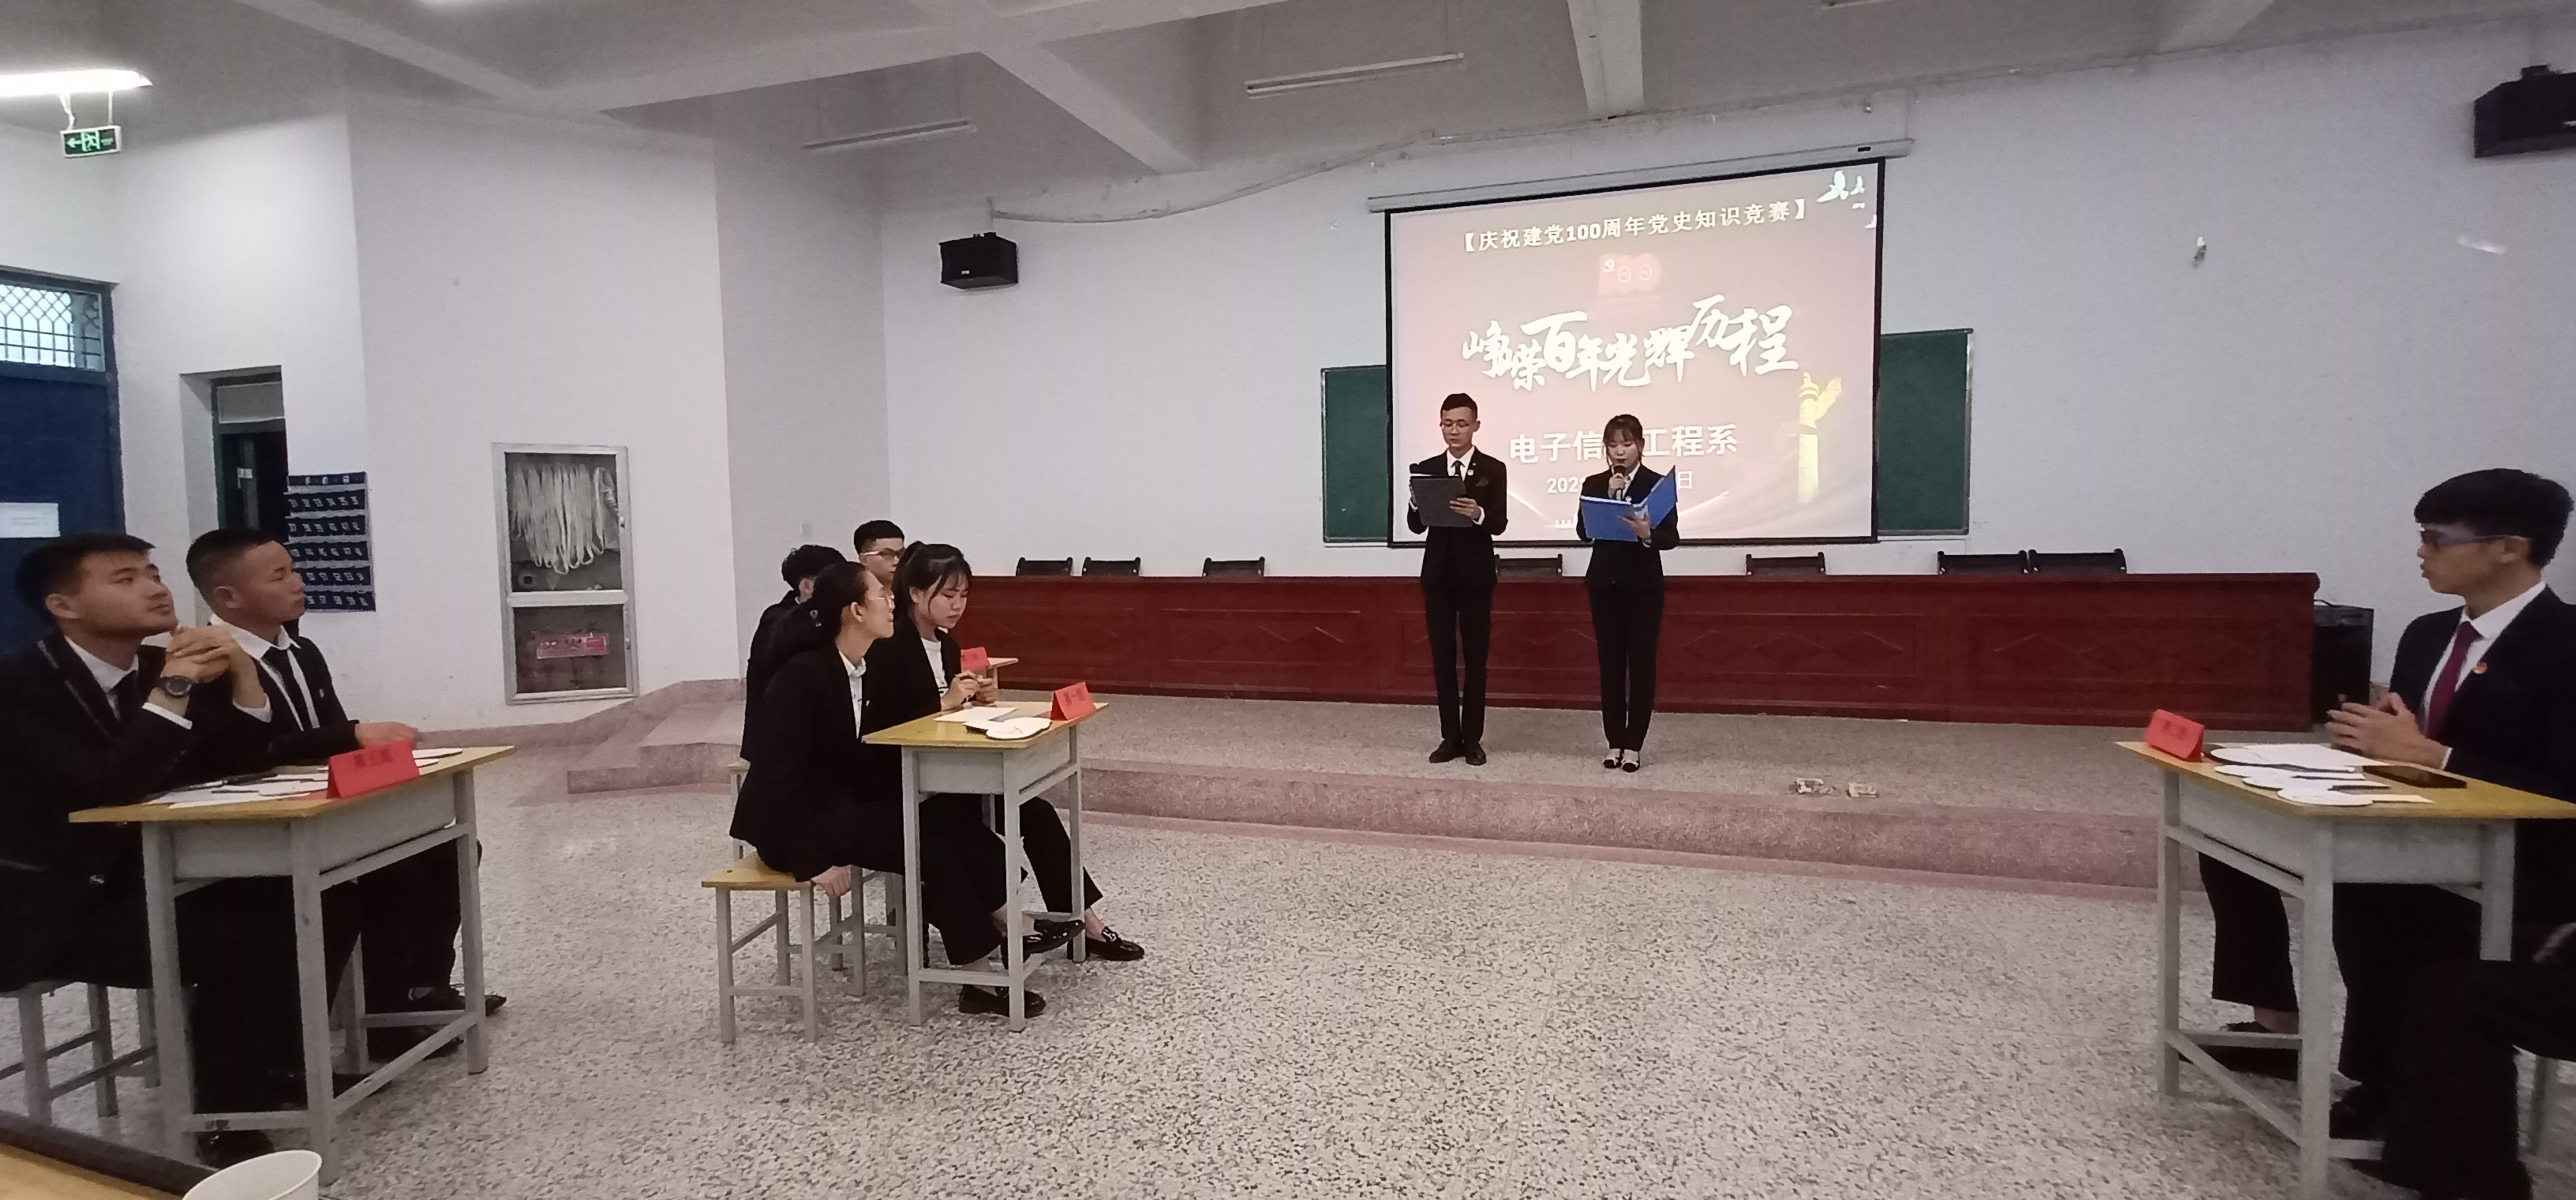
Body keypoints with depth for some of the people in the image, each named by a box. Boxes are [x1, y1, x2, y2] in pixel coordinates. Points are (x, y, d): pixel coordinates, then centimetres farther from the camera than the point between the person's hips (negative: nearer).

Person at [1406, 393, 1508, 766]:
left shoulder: (1493, 469, -1)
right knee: (1442, 657, 6)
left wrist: (1478, 513, -32)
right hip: (1438, 573, 2)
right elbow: (1415, 526, -1)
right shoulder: (1426, 469, 5)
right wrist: (1417, 503, -22)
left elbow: (1499, 524, -10)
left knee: (1475, 656, 3)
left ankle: (1473, 738, 12)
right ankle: (1450, 737, 14)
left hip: (1475, 574, -2)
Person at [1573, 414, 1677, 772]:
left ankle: (1634, 743, 10)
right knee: (1610, 663, 5)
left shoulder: (1658, 484, -2)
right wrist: (1609, 496, -14)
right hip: (1604, 584, 2)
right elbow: (1584, 533, -6)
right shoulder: (1594, 485, 5)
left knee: (1641, 664, 1)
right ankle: (1615, 741, 14)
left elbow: (1672, 537, -9)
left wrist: (1647, 533, -29)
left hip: (1644, 585, -2)